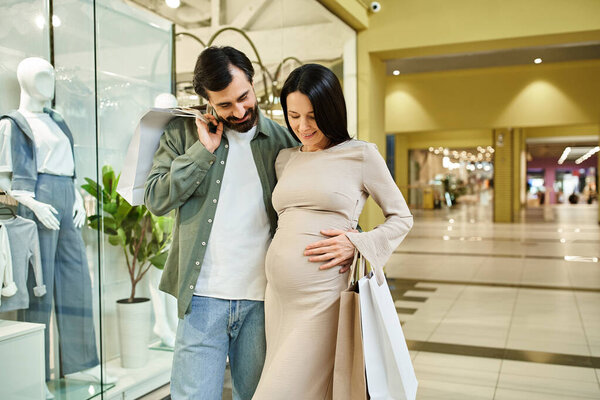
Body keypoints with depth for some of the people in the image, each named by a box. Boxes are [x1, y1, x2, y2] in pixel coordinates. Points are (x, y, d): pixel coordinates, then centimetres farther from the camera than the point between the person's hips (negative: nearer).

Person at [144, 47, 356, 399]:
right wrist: (203, 151, -9)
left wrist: (350, 240, -14)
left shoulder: (284, 142, 4)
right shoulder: (185, 133, 5)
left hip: (263, 301, 1)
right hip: (204, 297, -1)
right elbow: (156, 199, -3)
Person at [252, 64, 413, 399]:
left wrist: (357, 243, -11)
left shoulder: (361, 155, -2)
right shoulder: (285, 159, 13)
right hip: (277, 294, 6)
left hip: (323, 297, -5)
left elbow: (402, 218, 4)